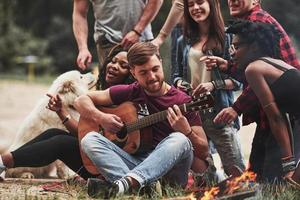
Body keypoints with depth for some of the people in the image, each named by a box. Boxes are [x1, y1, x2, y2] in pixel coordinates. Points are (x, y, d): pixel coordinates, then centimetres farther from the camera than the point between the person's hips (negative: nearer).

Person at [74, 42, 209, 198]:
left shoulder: (183, 102, 0)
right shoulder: (130, 93, 9)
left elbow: (204, 151, -1)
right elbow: (81, 101, 14)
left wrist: (186, 132, -22)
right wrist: (101, 118, -6)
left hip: (169, 168, -3)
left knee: (179, 140, -33)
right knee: (90, 139, -16)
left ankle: (125, 183, -49)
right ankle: (137, 186, -39)